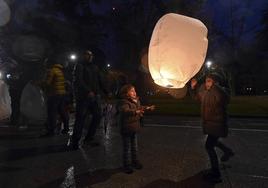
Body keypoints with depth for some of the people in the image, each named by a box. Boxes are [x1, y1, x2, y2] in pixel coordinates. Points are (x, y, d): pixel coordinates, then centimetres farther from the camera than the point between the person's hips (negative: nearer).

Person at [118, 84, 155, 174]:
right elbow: (125, 111, -41)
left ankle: (135, 161, 39)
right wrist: (136, 112, -53)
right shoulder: (123, 102, -21)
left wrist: (147, 108, 32)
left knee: (134, 146, 21)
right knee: (127, 148, 5)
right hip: (126, 129, -8)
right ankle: (127, 165, 21)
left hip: (134, 128, 8)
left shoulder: (136, 101, 5)